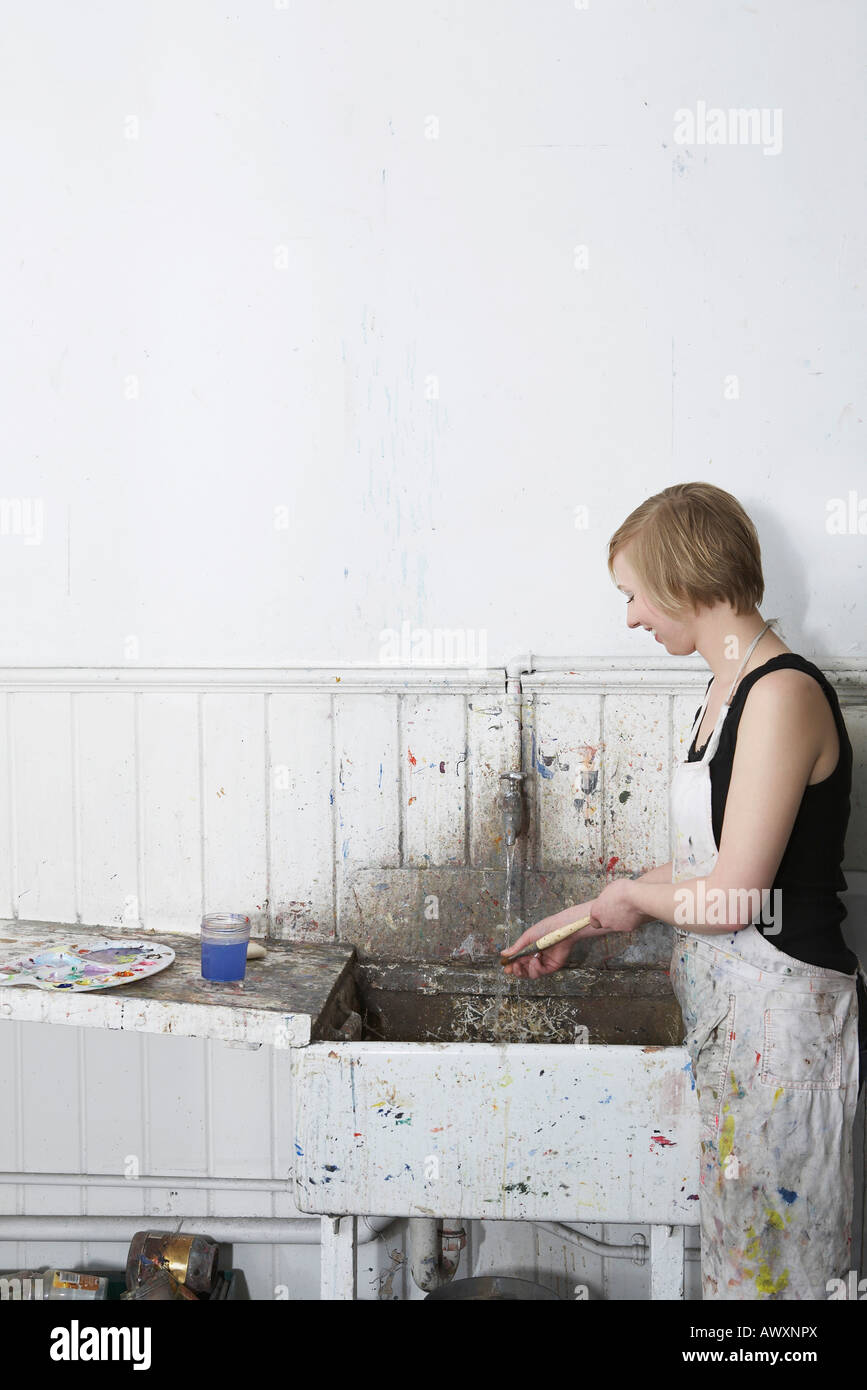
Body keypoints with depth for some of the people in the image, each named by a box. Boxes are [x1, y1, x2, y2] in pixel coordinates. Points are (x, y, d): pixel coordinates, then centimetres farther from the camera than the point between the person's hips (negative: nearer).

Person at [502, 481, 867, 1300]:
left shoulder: (783, 694, -19)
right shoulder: (728, 687, 10)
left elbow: (737, 894, -21)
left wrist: (629, 895, -3)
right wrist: (576, 924, 17)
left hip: (781, 1005, -8)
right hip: (723, 1002, 8)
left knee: (765, 1258, 7)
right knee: (732, 1237, 16)